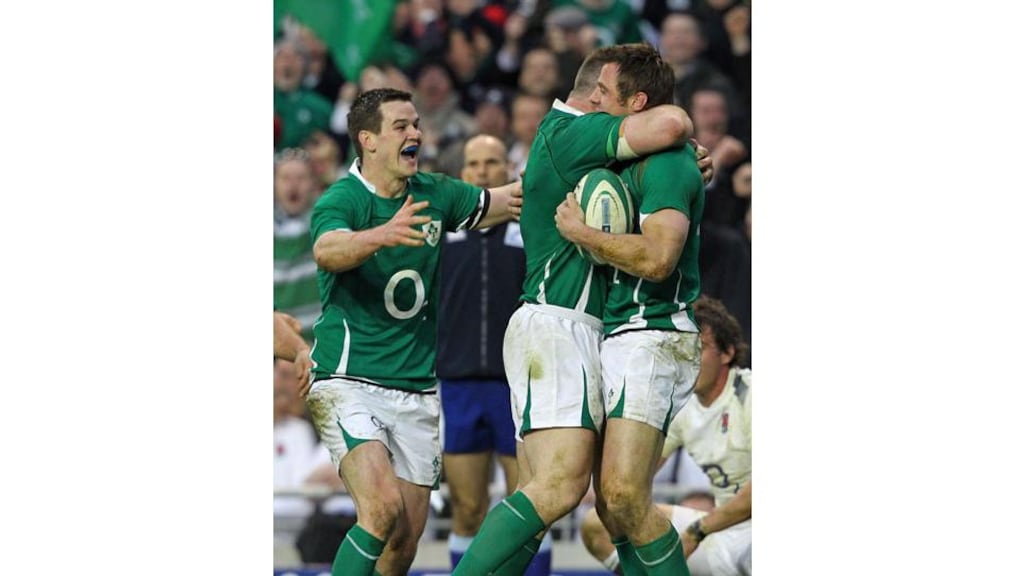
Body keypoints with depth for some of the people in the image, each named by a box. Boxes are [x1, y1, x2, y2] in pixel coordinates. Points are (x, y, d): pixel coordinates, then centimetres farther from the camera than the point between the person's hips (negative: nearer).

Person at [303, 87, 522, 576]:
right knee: (383, 508, -26)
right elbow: (327, 251, -34)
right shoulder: (340, 201, -12)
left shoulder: (435, 195, 6)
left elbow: (511, 200, 19)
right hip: (350, 383, -6)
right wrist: (383, 234, -54)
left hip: (416, 389, 6)